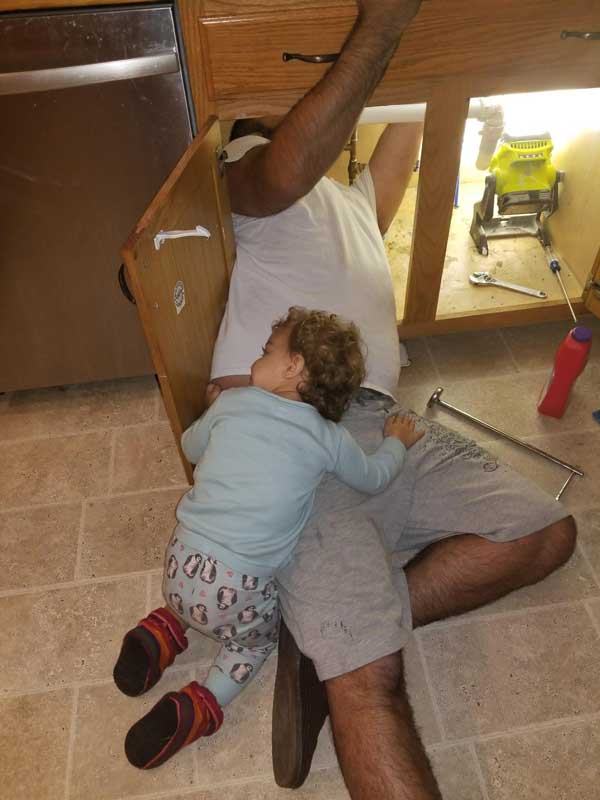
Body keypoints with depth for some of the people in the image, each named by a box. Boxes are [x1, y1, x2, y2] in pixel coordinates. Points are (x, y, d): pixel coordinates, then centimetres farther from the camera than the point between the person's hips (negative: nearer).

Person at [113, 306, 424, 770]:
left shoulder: (232, 403, -1)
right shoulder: (330, 438, -4)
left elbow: (191, 448, 19)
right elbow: (374, 480, 14)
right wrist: (397, 441, 33)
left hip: (181, 566, 3)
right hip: (239, 592, -3)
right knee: (258, 639, 28)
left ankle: (166, 629, 13)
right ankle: (202, 705, 6)